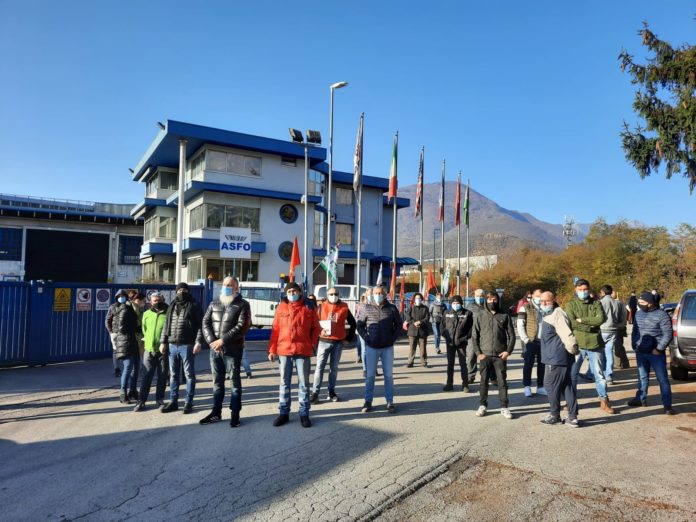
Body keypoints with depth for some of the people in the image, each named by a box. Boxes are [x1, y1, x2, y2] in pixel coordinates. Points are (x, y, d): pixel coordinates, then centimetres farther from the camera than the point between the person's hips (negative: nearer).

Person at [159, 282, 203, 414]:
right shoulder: (172, 306, 15)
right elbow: (166, 325, 17)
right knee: (173, 375, 11)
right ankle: (173, 401, 21)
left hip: (187, 345, -6)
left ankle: (189, 402, 9)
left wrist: (198, 342, -16)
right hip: (172, 345, 6)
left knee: (189, 374, 2)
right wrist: (163, 342, 9)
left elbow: (200, 325, -8)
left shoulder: (194, 305, -2)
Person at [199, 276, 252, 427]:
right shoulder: (214, 304, 13)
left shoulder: (242, 305, -2)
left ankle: (235, 414, 11)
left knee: (235, 382, 3)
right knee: (217, 382, 14)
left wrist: (223, 340, -18)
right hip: (214, 349, 5)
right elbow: (205, 323, 6)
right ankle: (216, 413, 24)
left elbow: (242, 326, -14)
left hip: (233, 350, -5)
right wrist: (212, 341, -10)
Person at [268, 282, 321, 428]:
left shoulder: (309, 307, 2)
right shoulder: (281, 307, 5)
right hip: (284, 350, 2)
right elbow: (275, 329, 5)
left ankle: (304, 414, 14)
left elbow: (316, 328, 6)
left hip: (303, 350, -1)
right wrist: (272, 349, 2)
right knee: (284, 382, 10)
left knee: (303, 383, 5)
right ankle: (284, 413, 21)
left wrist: (312, 344, -3)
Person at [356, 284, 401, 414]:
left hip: (387, 347, 0)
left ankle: (390, 402, 17)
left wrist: (393, 339, -2)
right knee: (370, 375, 6)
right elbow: (360, 325, 4)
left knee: (388, 375, 7)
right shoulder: (367, 308, -1)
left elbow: (399, 325, 8)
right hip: (371, 347, 0)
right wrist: (366, 338, -6)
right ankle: (368, 401, 16)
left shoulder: (392, 309, 0)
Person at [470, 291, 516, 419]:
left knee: (502, 381, 3)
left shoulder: (505, 316, 4)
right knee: (484, 381, 7)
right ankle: (483, 405, 18)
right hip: (484, 355, 1)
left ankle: (504, 407, 13)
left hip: (500, 355, 0)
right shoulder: (480, 317, 4)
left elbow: (511, 335, 5)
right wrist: (479, 352, -4)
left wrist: (508, 351, -5)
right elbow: (474, 336, 4)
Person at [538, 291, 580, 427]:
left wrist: (573, 349, -13)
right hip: (554, 357, 10)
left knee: (551, 385, 1)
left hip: (557, 358, -10)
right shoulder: (547, 314, 16)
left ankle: (555, 415, 14)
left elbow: (567, 334, -23)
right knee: (566, 386, 12)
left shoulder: (557, 314, -17)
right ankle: (572, 417, 18)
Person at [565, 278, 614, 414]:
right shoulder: (571, 305, 1)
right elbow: (572, 323, -12)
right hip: (577, 344, -1)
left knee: (599, 374, 8)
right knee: (572, 374, 7)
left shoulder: (596, 303, 7)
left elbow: (601, 318, -12)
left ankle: (604, 401, 19)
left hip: (595, 343, 1)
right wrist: (590, 326, -12)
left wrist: (581, 319, -15)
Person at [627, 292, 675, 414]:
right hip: (640, 352, 6)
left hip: (656, 353, -6)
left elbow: (668, 334, -12)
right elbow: (634, 331, 17)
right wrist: (634, 345, 8)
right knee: (642, 377, 17)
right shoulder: (638, 313, 8)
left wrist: (658, 349, -15)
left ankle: (667, 405, 6)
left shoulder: (661, 315, -11)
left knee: (662, 379, 0)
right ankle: (641, 399, 29)